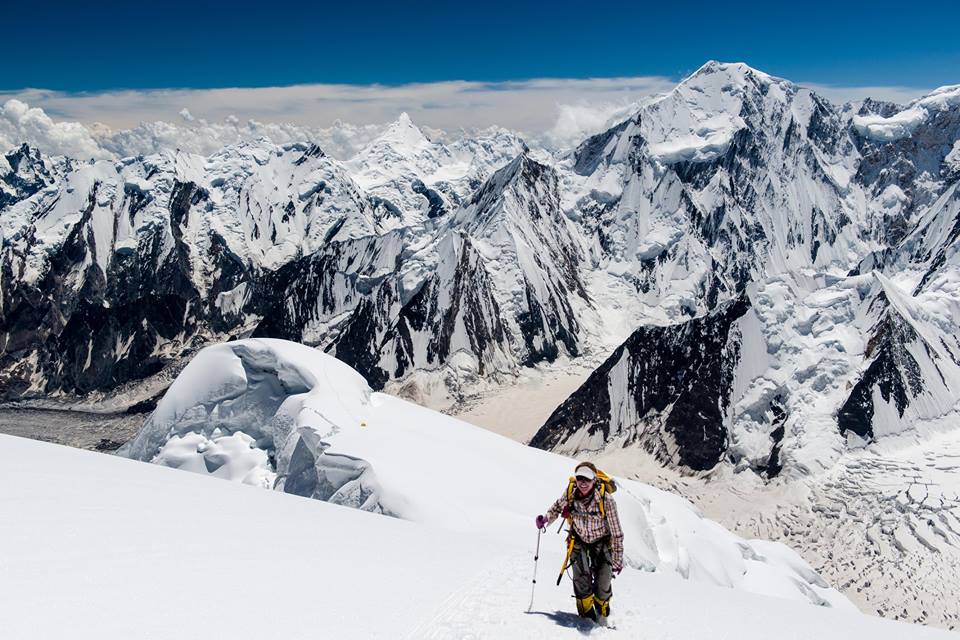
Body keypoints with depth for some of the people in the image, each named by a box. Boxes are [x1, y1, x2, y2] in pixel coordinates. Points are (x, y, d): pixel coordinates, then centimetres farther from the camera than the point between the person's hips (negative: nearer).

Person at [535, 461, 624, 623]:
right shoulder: (571, 492, -21)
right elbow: (558, 506, 3)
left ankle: (602, 615, 21)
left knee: (603, 582, -7)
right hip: (579, 538, 2)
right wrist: (546, 519, -16)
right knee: (581, 576, -15)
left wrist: (618, 559, -19)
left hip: (601, 540, -2)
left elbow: (616, 532, -22)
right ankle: (586, 615, 4)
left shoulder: (605, 498, -30)